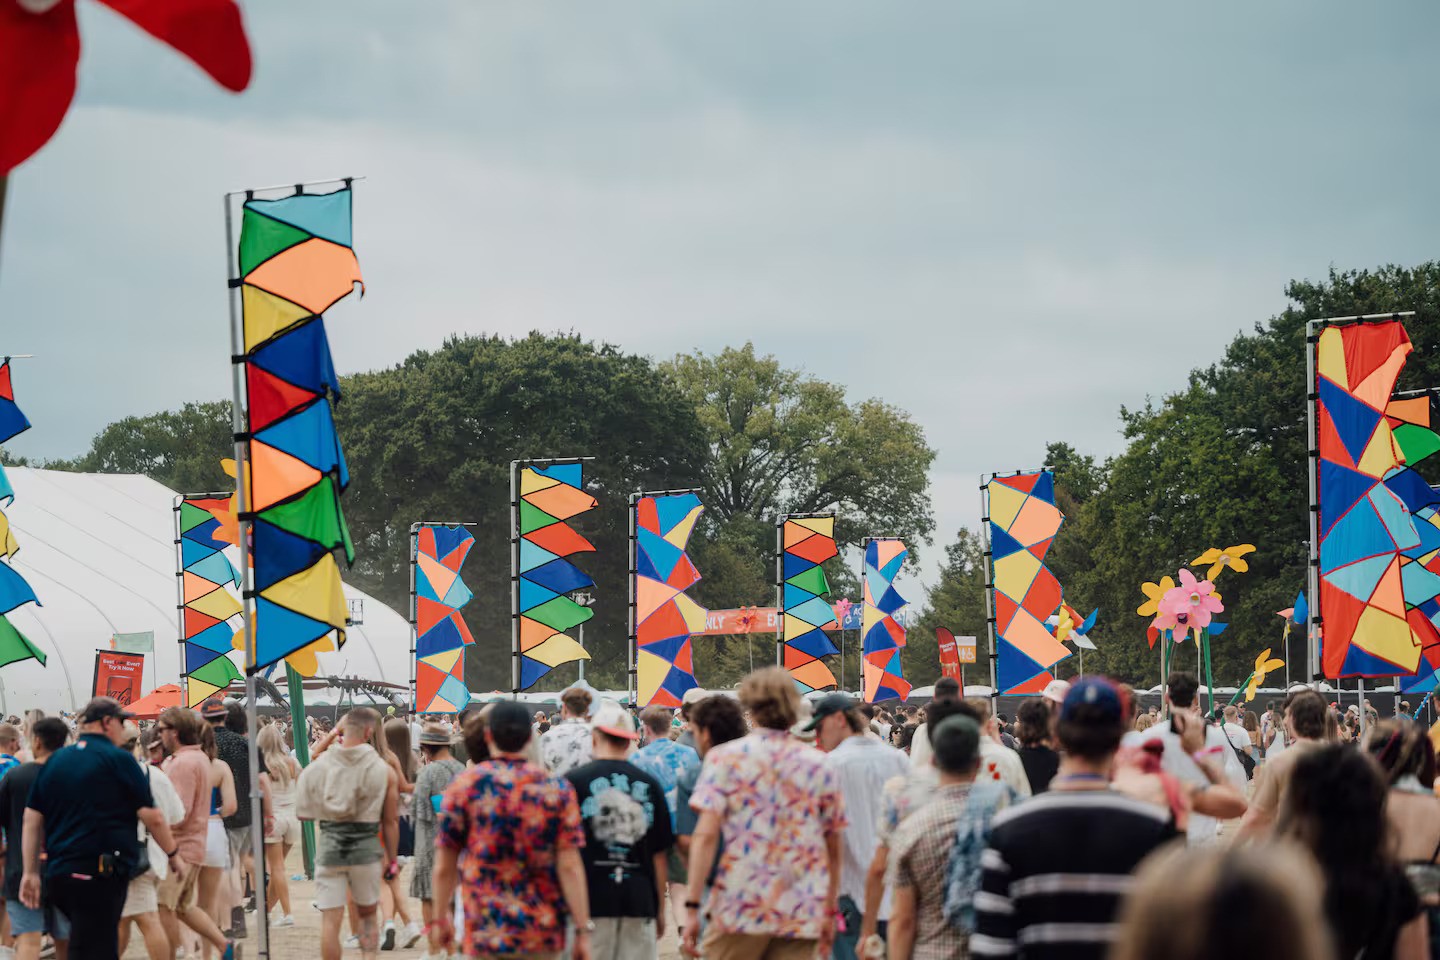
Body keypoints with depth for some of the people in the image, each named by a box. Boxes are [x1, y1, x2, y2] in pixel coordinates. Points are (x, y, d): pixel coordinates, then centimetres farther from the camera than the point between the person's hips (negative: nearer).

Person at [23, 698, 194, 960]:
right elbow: (152, 818, -5)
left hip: (58, 872, 7)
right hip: (101, 873, -7)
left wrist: (31, 872, 12)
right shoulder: (118, 759, -4)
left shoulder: (54, 761, 12)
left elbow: (32, 819, 10)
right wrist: (174, 855, 8)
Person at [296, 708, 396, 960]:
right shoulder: (382, 770, -4)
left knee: (330, 920, 2)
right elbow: (389, 821, 0)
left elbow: (303, 812, 1)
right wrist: (391, 857, 12)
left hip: (329, 845, 0)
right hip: (366, 846, 0)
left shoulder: (318, 765, -2)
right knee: (368, 914, 18)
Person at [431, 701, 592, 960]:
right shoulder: (557, 788, -1)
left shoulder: (464, 786, -3)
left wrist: (440, 918, 15)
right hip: (544, 931, 2)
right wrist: (583, 930, -4)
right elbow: (570, 867, -7)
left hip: (485, 931, -2)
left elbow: (444, 867, 1)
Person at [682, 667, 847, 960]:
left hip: (740, 907, -2)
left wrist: (692, 906, -7)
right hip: (803, 914, 2)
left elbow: (705, 836, -9)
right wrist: (830, 911, 22)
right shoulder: (819, 765, 9)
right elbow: (833, 848, 13)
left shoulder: (726, 757, 0)